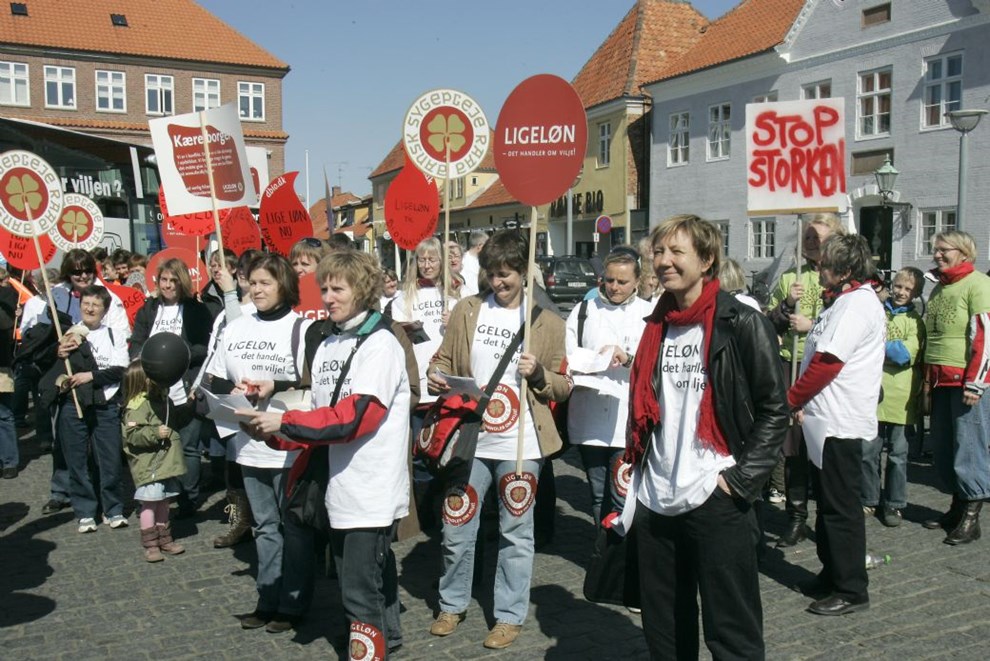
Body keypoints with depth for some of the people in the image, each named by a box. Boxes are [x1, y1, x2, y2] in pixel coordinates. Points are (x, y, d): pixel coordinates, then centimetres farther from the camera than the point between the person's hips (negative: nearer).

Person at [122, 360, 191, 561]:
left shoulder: (163, 399, 11)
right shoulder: (137, 405, -17)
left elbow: (175, 419, 26)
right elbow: (132, 435, -22)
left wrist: (189, 407, 14)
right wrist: (155, 433, -29)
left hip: (166, 462, 8)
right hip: (148, 464, -8)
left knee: (163, 502, 17)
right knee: (149, 503, -2)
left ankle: (164, 539, 28)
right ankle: (150, 545, 8)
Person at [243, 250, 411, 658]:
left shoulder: (379, 344, -12)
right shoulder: (325, 344, 13)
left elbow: (354, 417, -22)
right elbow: (321, 413, 14)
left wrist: (284, 423, -18)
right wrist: (281, 434, -5)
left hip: (373, 491, -8)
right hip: (339, 487, 8)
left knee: (361, 590, -6)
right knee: (359, 578, 19)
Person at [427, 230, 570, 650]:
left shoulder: (547, 322, 1)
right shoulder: (466, 311, 6)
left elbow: (564, 387, 3)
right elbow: (443, 359, 11)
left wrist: (539, 374, -16)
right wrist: (436, 377, -10)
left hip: (520, 446, -2)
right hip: (468, 440, 2)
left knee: (516, 534, 9)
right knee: (456, 530, 10)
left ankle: (510, 616, 25)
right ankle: (452, 605, 32)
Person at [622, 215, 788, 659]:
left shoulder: (742, 323, -7)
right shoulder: (657, 326, 12)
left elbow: (774, 409, -8)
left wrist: (740, 479, -14)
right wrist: (635, 471, 11)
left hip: (716, 501, -6)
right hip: (654, 503, 6)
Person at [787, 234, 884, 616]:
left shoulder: (857, 304, -17)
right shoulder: (846, 300, 15)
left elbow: (826, 362, -22)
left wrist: (791, 399, -11)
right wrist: (802, 401, 9)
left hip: (841, 423, -11)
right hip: (828, 419, 11)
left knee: (841, 508, -2)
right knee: (829, 503, 18)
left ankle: (851, 591, 8)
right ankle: (832, 575, 29)